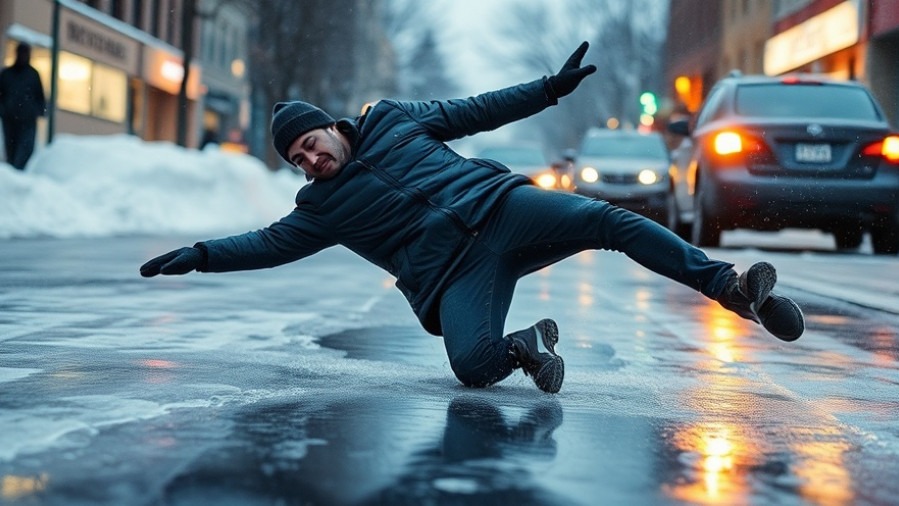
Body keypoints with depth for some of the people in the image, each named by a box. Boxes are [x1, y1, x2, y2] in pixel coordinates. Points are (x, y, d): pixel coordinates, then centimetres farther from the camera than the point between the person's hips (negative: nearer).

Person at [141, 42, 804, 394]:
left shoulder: (393, 120, 17)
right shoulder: (323, 207, 17)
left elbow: (476, 111, 19)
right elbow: (269, 244, 19)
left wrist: (548, 88, 14)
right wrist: (200, 256, 9)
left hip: (500, 205, 1)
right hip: (451, 274, -1)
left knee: (607, 219, -24)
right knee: (472, 364, -33)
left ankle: (734, 289, -27)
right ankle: (527, 346, -3)